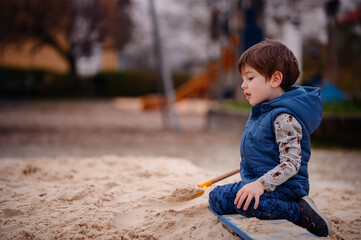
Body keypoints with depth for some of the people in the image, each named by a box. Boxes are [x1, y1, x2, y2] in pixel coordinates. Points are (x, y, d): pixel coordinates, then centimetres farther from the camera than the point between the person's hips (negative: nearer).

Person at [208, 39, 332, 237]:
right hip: (257, 180, 11)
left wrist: (261, 184, -34)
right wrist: (253, 182, 32)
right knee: (216, 199, 7)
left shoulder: (285, 118, -21)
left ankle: (300, 212, -16)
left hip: (284, 186, -11)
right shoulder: (263, 110, 10)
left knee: (247, 203, -36)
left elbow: (291, 163, -26)